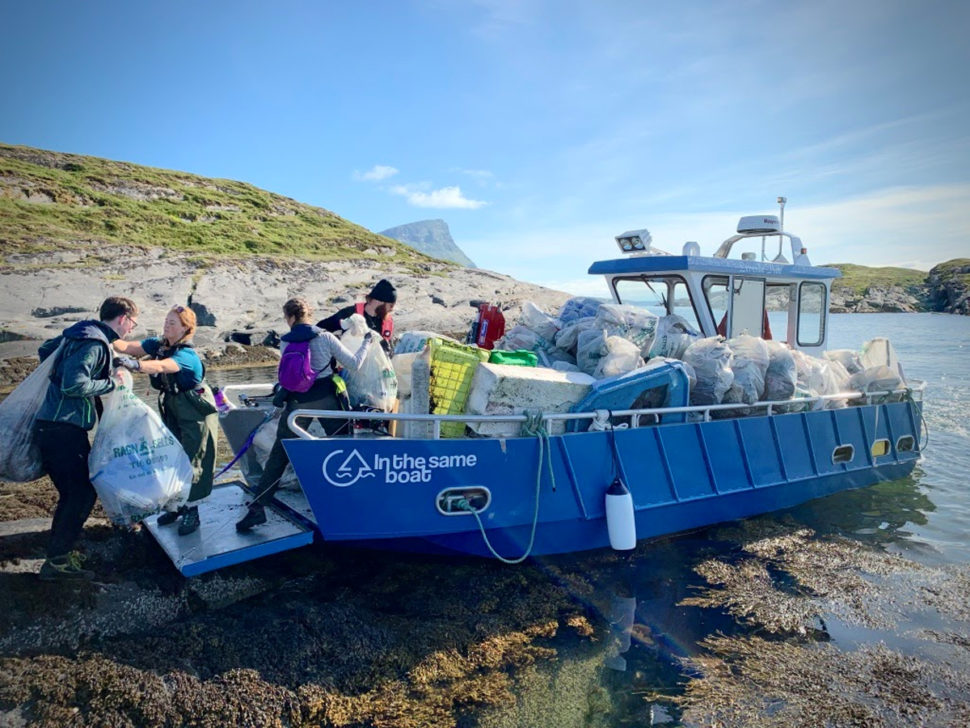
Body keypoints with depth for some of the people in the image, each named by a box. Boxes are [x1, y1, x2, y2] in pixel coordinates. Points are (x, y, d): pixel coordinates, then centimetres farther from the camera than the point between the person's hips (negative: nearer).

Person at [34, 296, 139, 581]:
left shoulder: (80, 333, 13)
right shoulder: (94, 344, -18)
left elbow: (45, 349, 28)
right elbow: (75, 385, -26)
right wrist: (110, 383, -14)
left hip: (52, 425, 10)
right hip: (64, 429, -10)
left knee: (73, 491, 18)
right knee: (82, 493, -4)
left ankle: (58, 551, 27)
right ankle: (56, 562, 2)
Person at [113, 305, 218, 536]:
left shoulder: (187, 355, -24)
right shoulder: (158, 344, -1)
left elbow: (161, 366, -43)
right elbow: (127, 347, -10)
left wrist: (135, 364, -58)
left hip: (196, 413, -7)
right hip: (172, 410, 8)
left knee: (191, 460, -4)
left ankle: (191, 511, 7)